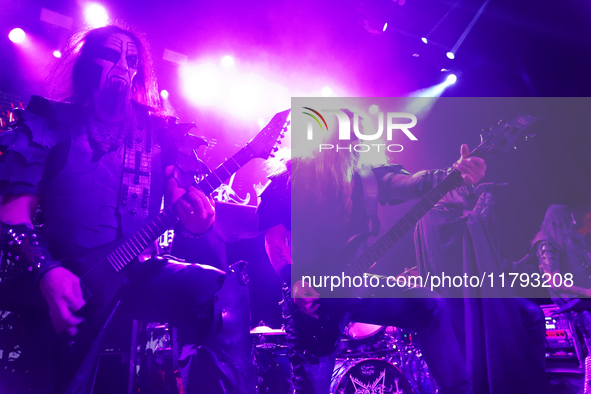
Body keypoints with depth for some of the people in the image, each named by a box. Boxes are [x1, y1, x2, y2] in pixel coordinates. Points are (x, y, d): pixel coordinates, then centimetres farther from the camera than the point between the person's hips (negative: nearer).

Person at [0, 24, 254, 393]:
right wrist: (45, 270, -20)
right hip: (62, 278, -1)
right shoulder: (50, 123, 6)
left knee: (227, 293, -25)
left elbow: (182, 199, 10)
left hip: (135, 271, 2)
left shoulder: (158, 131, 14)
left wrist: (197, 222, -16)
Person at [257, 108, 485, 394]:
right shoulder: (286, 180, -1)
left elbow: (407, 183, -12)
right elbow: (273, 236, -8)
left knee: (430, 306, -16)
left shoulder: (365, 174, 6)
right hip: (308, 296, -2)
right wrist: (295, 282, -24)